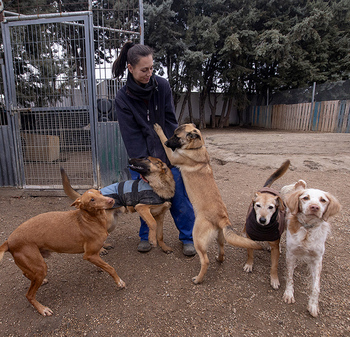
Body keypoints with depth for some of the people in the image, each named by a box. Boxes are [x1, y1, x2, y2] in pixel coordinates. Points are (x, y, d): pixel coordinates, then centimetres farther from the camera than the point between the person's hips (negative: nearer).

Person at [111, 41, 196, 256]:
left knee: (179, 196, 2)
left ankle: (188, 237, 19)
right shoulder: (123, 98, -8)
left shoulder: (162, 85, -4)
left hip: (168, 153, 1)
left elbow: (171, 121, -5)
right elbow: (131, 134, -13)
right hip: (142, 156, 0)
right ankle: (146, 236, 29)